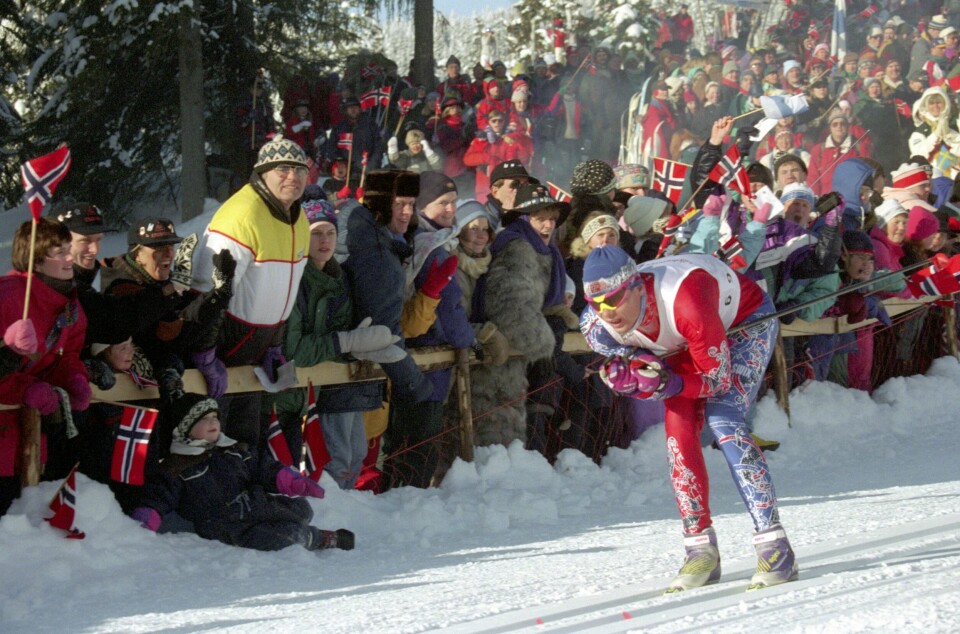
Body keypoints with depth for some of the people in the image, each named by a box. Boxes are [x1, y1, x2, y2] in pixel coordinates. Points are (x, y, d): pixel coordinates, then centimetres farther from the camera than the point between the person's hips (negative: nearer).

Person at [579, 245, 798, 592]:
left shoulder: (683, 300, -43)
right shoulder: (601, 324, -25)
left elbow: (718, 378, -33)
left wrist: (668, 383, -47)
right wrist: (628, 377, -35)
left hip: (747, 320, -6)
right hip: (685, 342, 6)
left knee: (722, 420, -22)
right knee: (678, 427, -11)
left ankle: (775, 547, -20)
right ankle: (701, 549, -2)